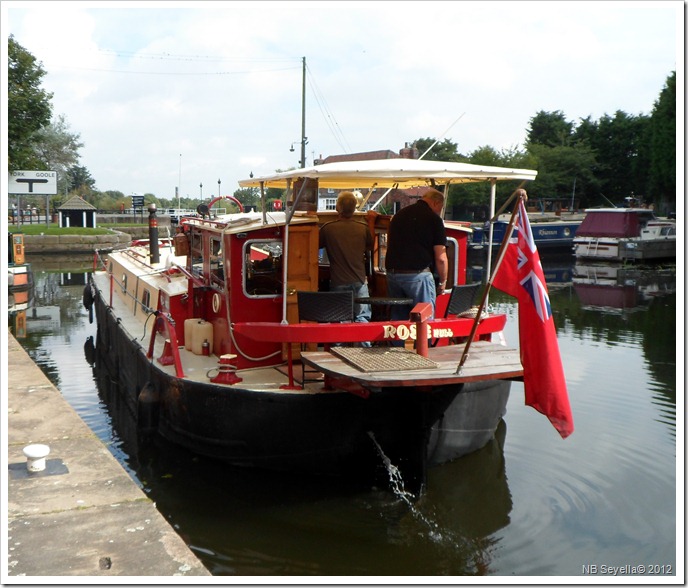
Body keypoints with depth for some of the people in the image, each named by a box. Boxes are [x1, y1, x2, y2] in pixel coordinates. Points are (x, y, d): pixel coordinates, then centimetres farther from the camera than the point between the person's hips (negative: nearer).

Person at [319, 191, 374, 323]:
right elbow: (369, 251, 16)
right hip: (359, 281, 1)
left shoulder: (327, 228, -6)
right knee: (362, 319, 9)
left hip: (338, 282, -1)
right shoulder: (363, 228, -1)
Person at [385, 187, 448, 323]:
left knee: (398, 319, 14)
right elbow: (441, 258, -6)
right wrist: (443, 282, 7)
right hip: (418, 275, -6)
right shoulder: (434, 219, -3)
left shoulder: (398, 215, 16)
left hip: (392, 273, 6)